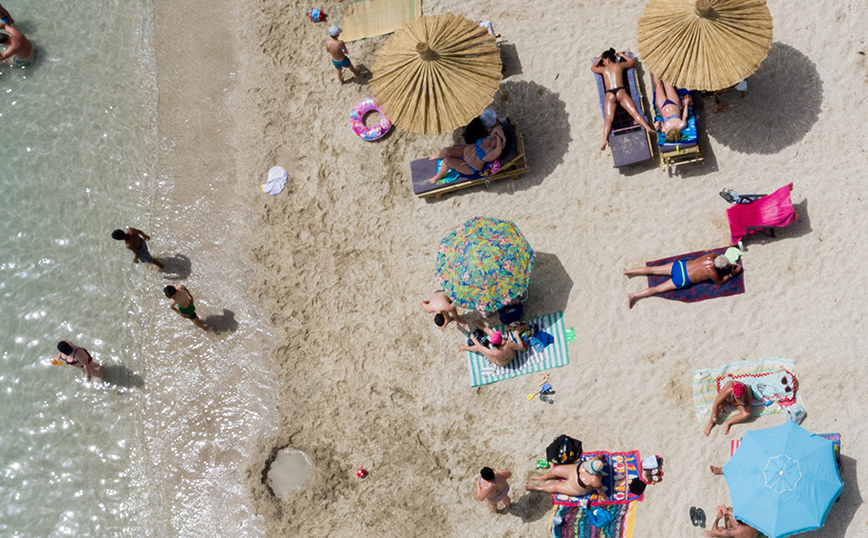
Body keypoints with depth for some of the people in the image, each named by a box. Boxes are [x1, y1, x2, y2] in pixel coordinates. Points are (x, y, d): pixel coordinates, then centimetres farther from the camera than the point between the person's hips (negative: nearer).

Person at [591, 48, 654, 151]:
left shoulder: (603, 69, 20)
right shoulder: (620, 65, 19)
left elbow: (592, 68, 41)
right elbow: (632, 62, 37)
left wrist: (599, 58, 51)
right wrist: (622, 55, 46)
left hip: (609, 95, 0)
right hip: (621, 92, 0)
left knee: (608, 119, -12)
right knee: (634, 111, -11)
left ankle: (605, 140, -31)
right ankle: (648, 127, -30)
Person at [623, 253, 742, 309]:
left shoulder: (712, 256, -5)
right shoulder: (712, 272, -21)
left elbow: (719, 261, 21)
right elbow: (719, 282, 1)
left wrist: (731, 265, 18)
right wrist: (732, 274, 6)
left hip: (681, 265, 6)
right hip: (682, 280, -6)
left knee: (653, 270, 14)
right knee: (656, 289, -2)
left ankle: (629, 271, 20)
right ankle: (633, 295, -5)